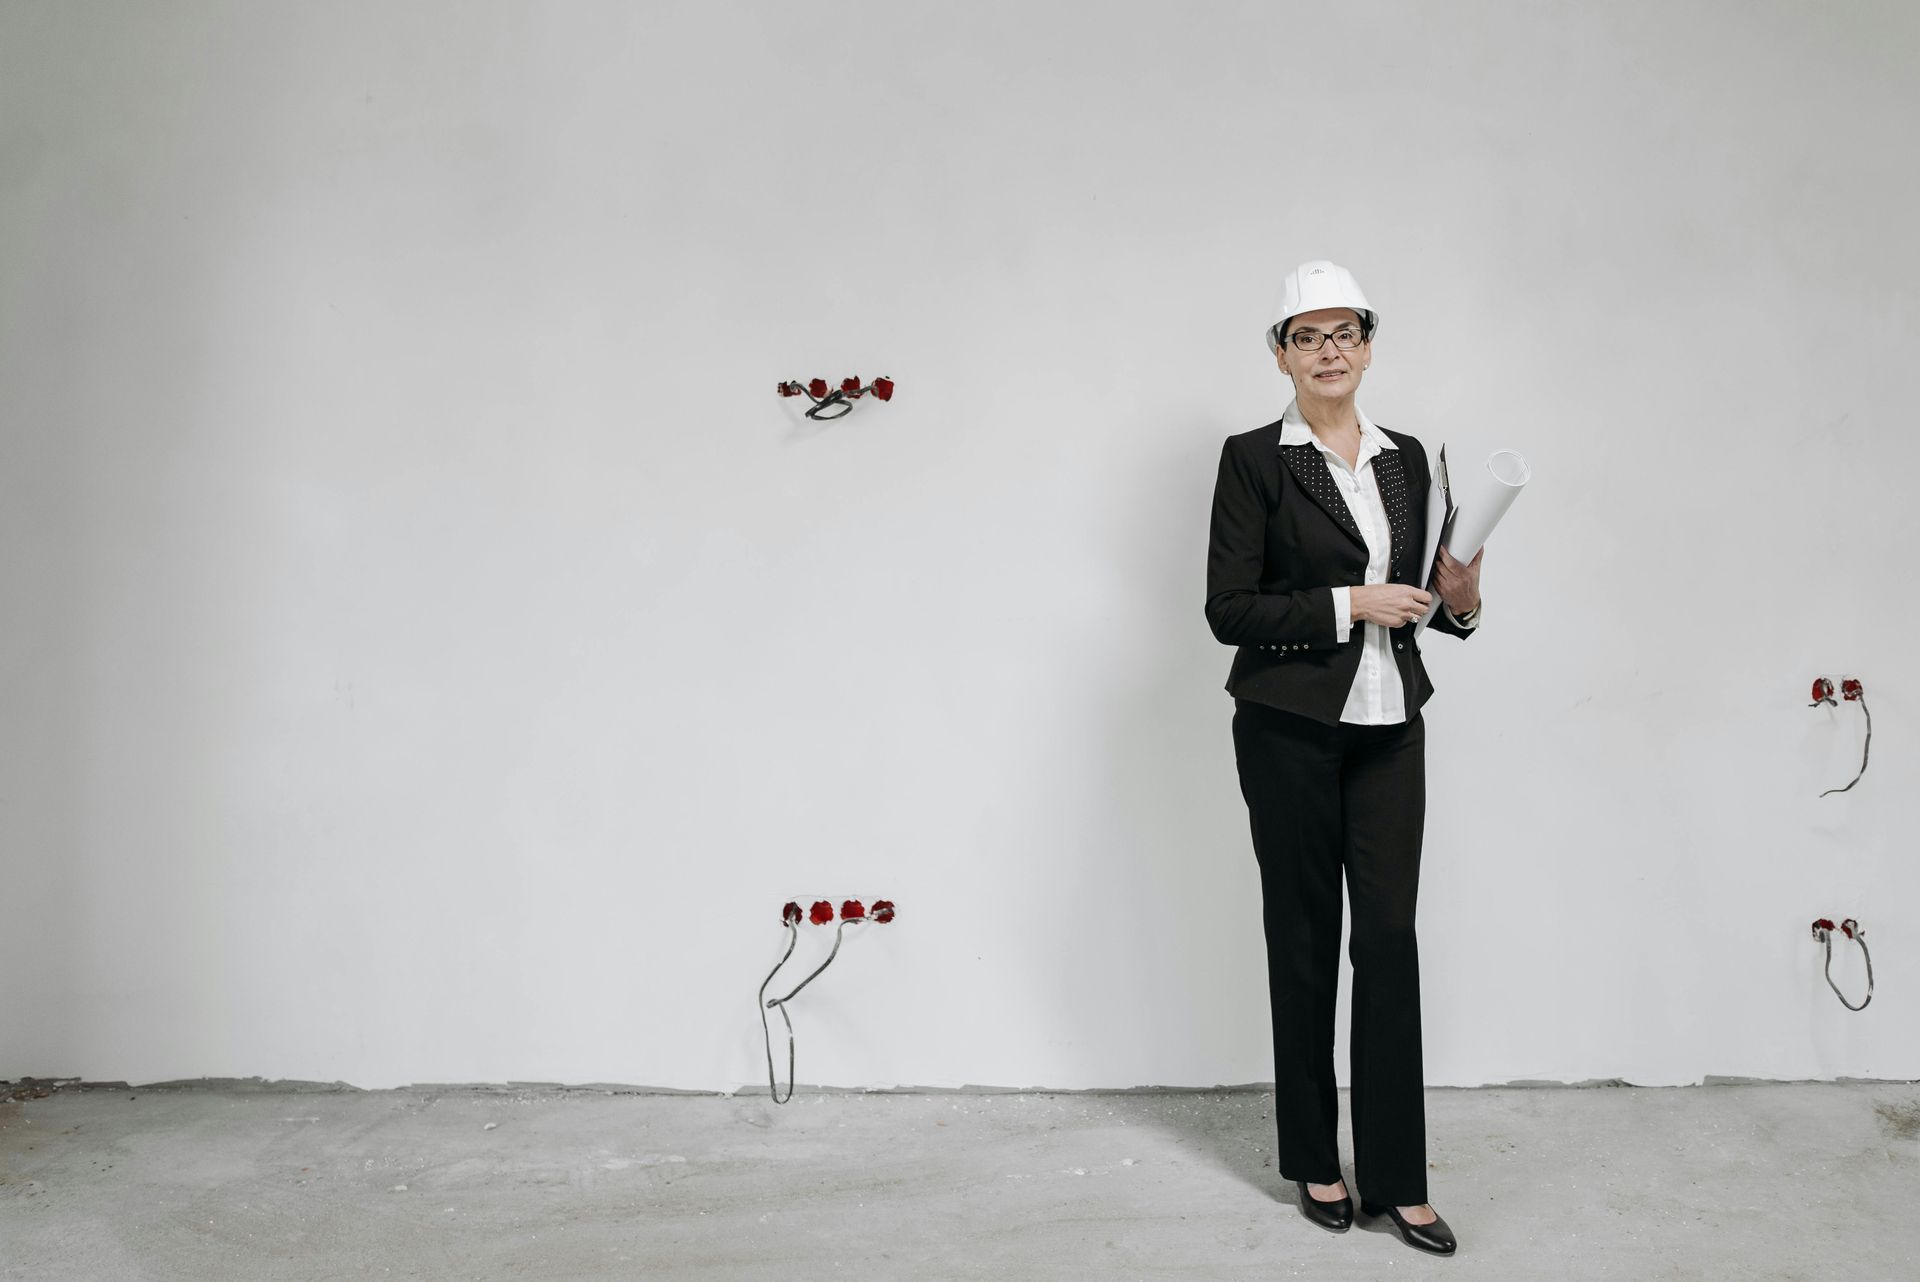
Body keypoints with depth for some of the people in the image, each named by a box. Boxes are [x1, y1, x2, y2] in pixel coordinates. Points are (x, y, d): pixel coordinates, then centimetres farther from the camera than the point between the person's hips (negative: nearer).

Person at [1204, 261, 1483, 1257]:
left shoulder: (1405, 459, 11)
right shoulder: (1254, 458, -4)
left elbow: (1420, 596, 18)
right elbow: (1228, 610, -10)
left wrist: (1459, 601, -4)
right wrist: (1350, 605, -16)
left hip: (1389, 725, 4)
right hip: (1290, 727, -4)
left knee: (1390, 937, 2)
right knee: (1305, 940, 7)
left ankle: (1397, 1179, 13)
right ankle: (1315, 1161, 24)